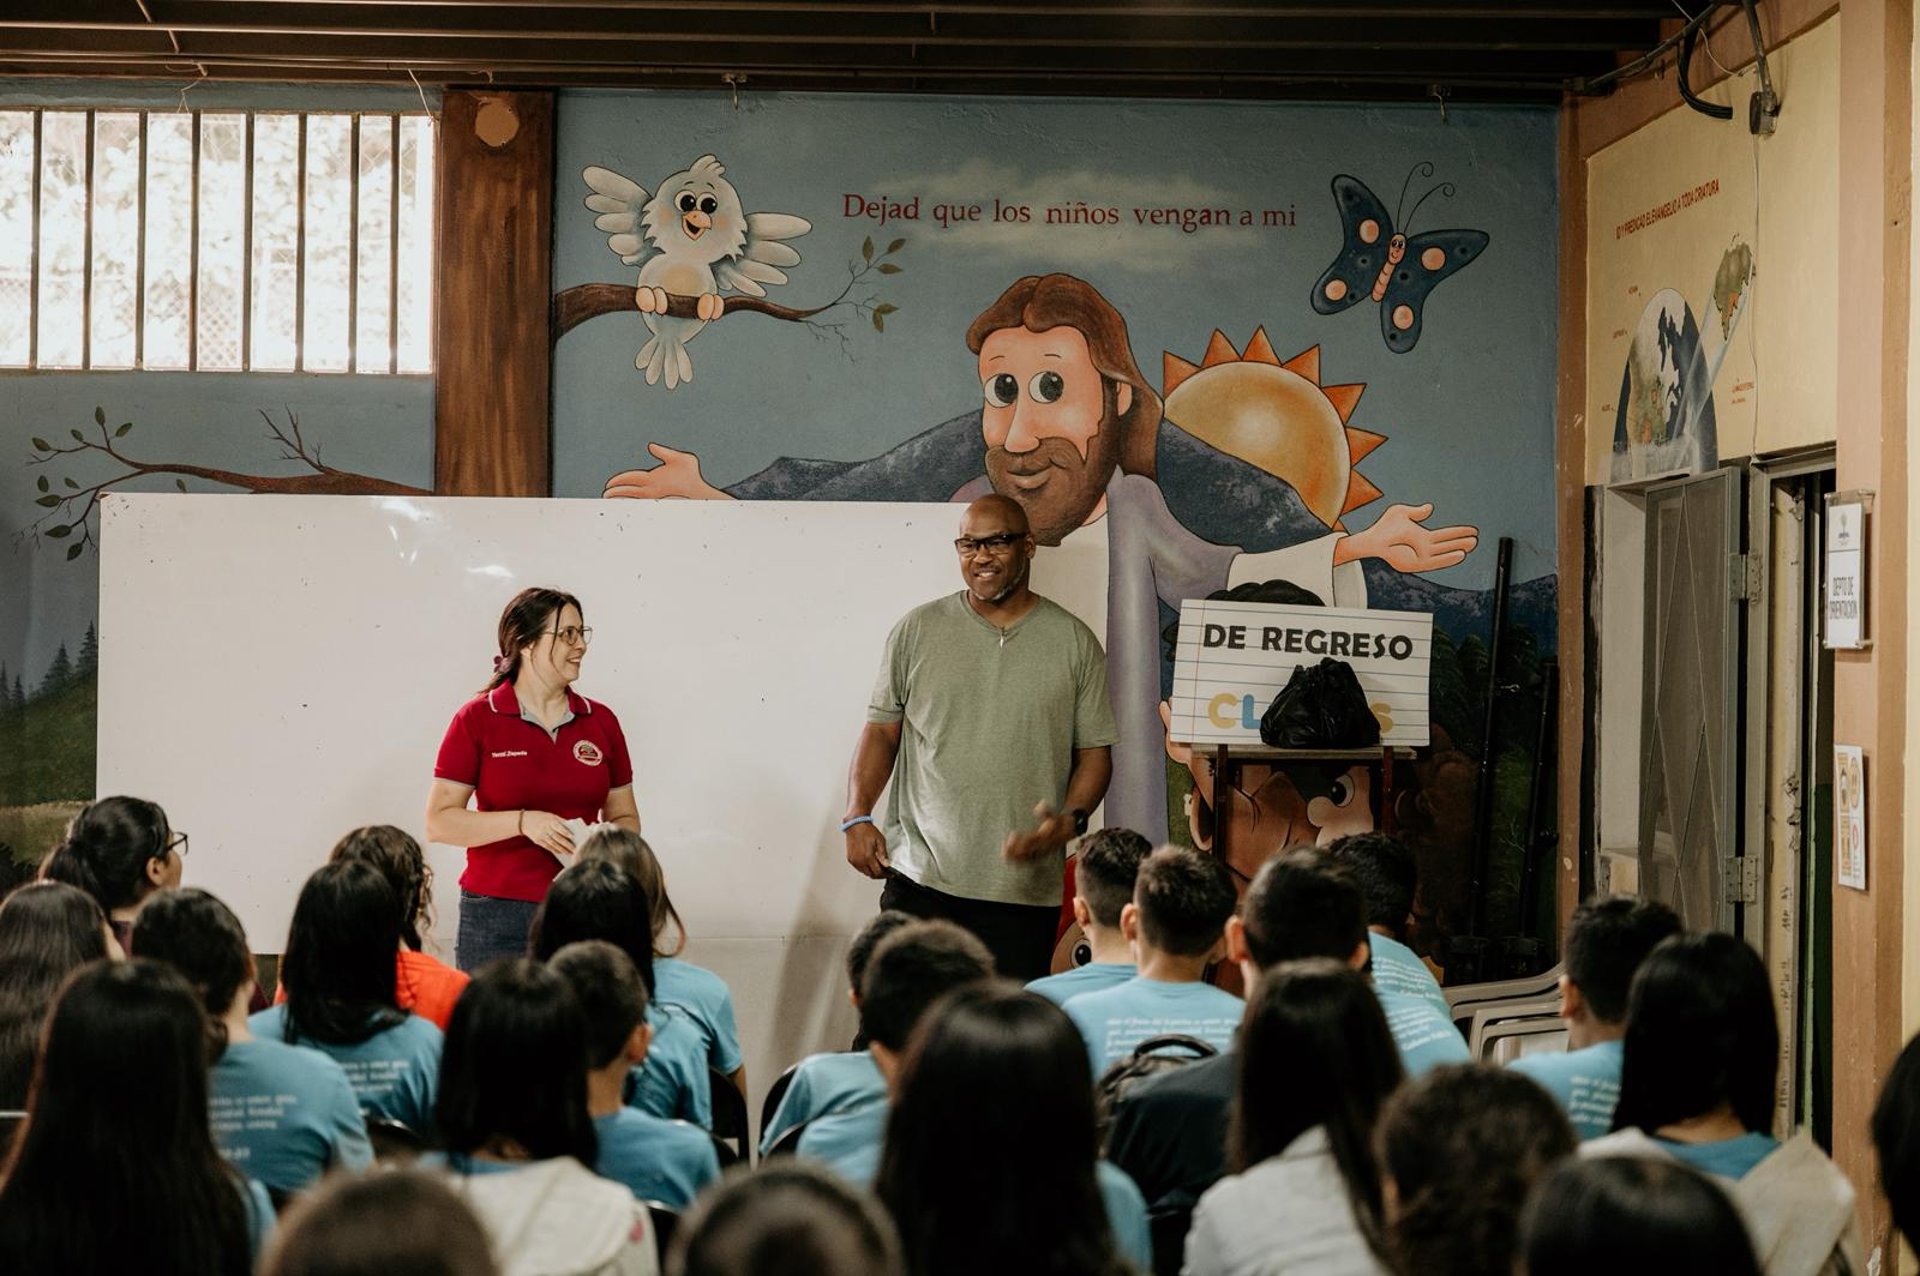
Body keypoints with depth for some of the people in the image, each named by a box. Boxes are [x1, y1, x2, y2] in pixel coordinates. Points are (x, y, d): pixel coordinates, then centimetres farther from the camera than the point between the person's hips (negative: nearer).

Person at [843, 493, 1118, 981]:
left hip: (1024, 891, 0)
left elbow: (1094, 753, 8)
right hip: (919, 879, 0)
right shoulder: (917, 630, 7)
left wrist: (1070, 821, -11)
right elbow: (882, 731, 10)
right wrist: (858, 816, -4)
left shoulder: (1075, 643, 6)